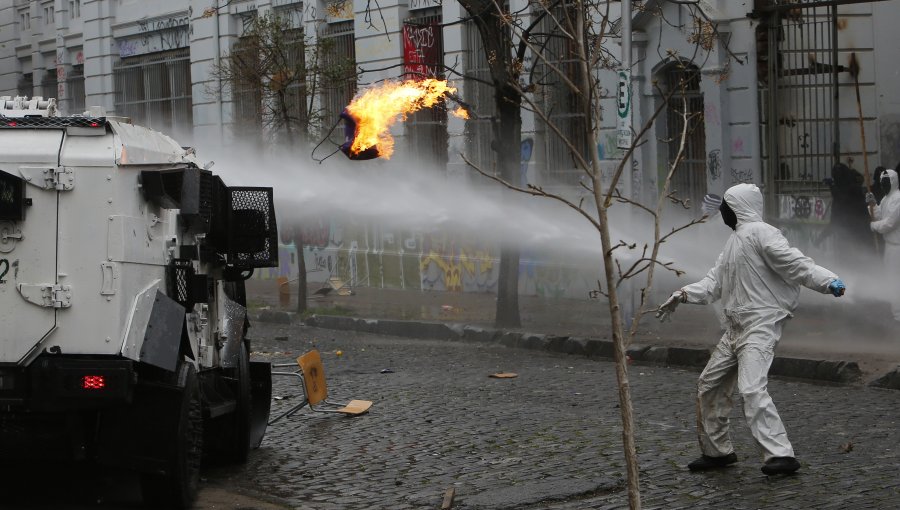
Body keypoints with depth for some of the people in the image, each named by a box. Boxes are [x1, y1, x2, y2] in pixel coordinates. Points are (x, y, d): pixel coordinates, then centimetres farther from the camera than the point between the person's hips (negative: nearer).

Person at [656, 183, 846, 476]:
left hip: (761, 326, -10)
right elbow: (715, 281, 23)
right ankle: (717, 451, 30)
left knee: (751, 389, -23)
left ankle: (781, 455, -24)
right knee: (709, 386, 17)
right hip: (735, 328, 10)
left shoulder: (759, 233, -12)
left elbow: (795, 263, -23)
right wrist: (683, 295, 12)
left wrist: (828, 280, -37)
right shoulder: (735, 240, 19)